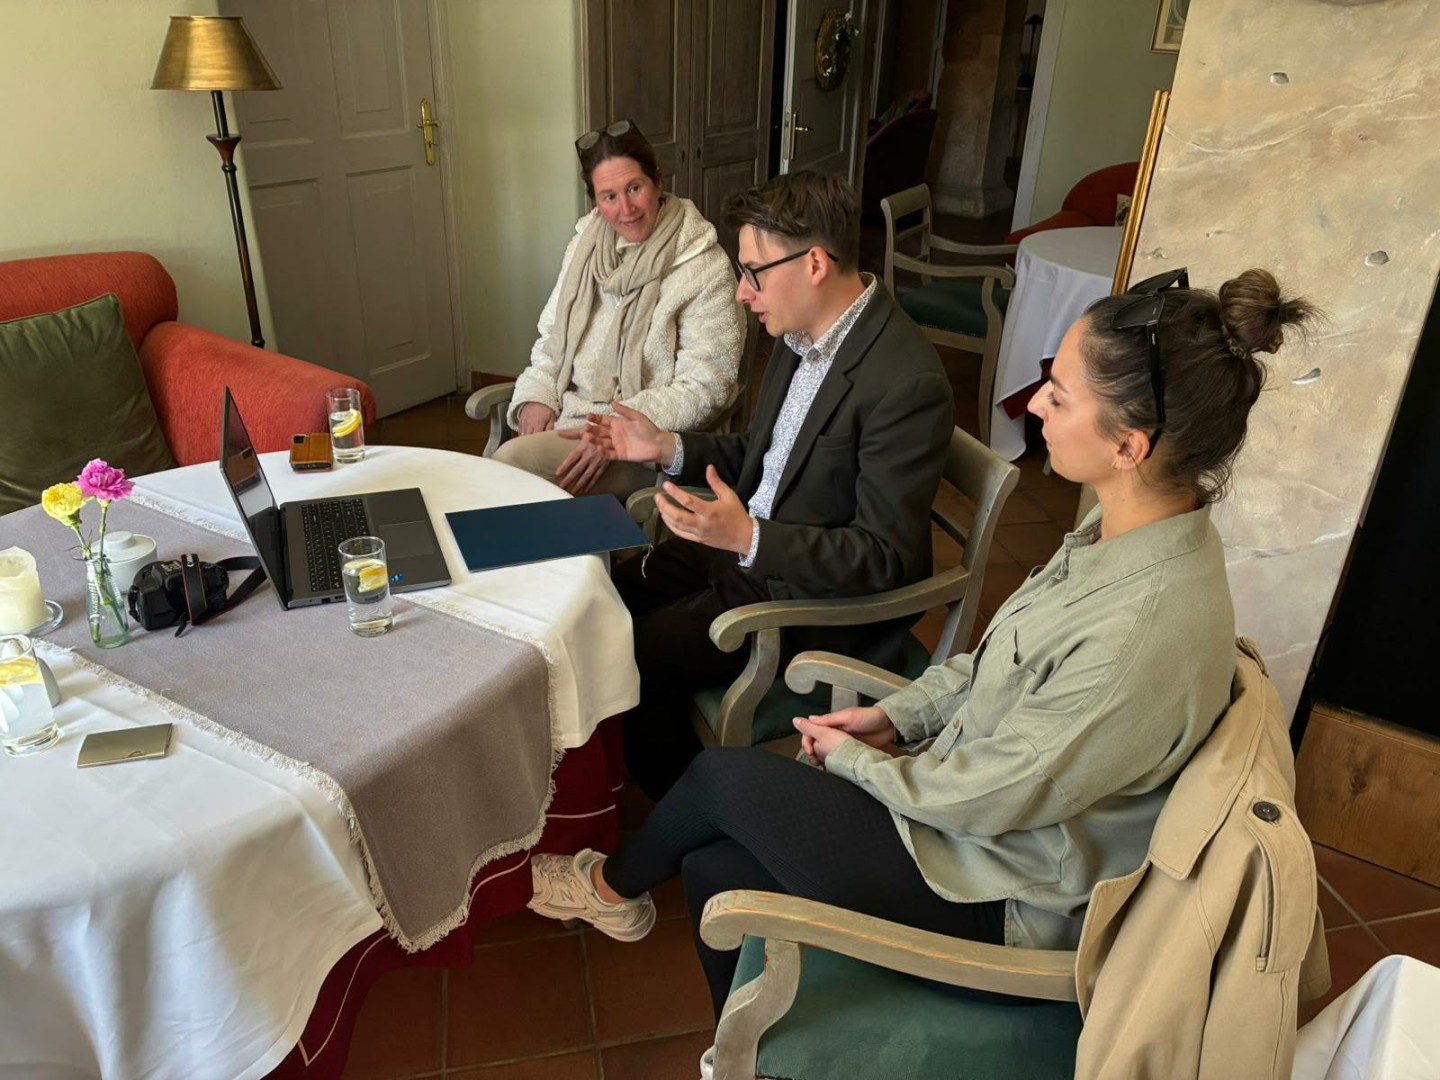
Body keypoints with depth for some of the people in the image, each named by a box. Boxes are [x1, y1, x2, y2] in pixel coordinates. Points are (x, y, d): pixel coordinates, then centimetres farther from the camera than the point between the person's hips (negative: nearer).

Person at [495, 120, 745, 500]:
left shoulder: (704, 269, -10)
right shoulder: (586, 245, 10)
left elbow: (703, 387, -13)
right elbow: (551, 337, 18)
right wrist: (537, 397, -2)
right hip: (566, 411, 6)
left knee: (513, 461, -28)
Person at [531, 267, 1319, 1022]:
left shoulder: (1146, 634, -35)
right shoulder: (1130, 525, -7)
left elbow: (987, 796, -24)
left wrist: (850, 757, -8)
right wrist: (896, 714, 0)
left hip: (996, 896, -7)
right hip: (972, 794, 7)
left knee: (721, 775, 0)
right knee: (715, 869, 5)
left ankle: (615, 884, 34)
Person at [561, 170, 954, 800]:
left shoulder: (907, 382, -27)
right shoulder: (803, 335, 2)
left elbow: (888, 558, -25)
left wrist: (748, 539, -33)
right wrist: (666, 448, 1)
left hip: (813, 590, -9)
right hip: (745, 538, 9)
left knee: (630, 662, -13)